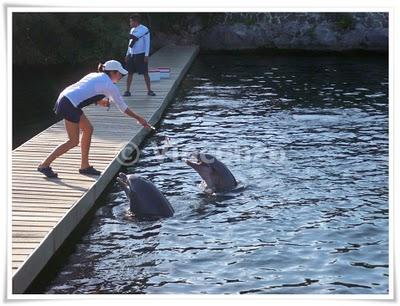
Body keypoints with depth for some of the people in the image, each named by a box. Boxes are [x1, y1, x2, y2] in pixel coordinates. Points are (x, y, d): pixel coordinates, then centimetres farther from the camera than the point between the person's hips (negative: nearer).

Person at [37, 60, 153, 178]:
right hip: (69, 105, -9)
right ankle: (44, 165, 3)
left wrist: (99, 101, 12)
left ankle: (85, 166, 22)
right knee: (73, 142, -1)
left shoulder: (94, 75, 20)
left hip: (65, 97, 9)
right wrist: (139, 119, 13)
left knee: (88, 129, 17)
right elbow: (123, 107, 3)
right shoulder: (109, 85, -3)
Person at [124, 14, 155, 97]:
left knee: (145, 73, -3)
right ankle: (127, 91, 7)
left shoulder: (144, 29, -6)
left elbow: (147, 43, -9)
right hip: (132, 55, 6)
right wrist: (127, 54, 14)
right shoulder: (132, 30, 13)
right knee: (130, 73, 3)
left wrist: (146, 55, -14)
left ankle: (149, 91, 5)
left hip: (141, 55, -6)